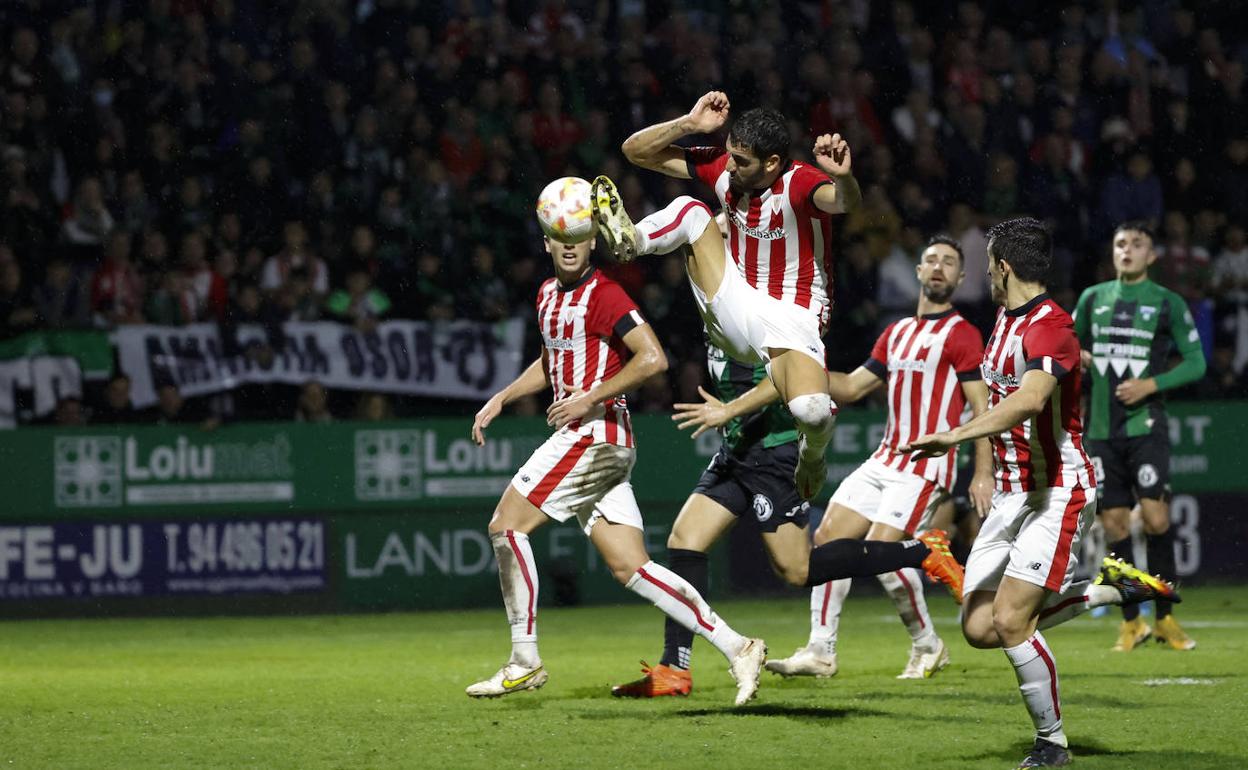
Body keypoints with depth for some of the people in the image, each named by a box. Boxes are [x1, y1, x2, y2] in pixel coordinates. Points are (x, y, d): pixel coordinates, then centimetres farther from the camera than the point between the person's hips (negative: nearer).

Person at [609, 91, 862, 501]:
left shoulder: (799, 184, -21)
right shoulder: (721, 167, -3)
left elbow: (845, 202, -44)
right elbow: (635, 149, 2)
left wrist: (843, 177, -66)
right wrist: (689, 124, -14)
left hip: (792, 322, -5)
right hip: (736, 310, 5)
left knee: (812, 411, -32)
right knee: (690, 209, -6)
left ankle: (811, 457, 2)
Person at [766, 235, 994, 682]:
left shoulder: (961, 335, -6)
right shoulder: (896, 334, 17)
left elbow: (982, 406, -10)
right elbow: (852, 386, 20)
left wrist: (983, 474, -18)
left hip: (927, 466, -8)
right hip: (886, 459, 8)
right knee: (828, 538, 0)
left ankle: (927, 646, 3)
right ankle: (821, 652, 4)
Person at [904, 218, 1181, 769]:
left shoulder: (1049, 325, -18)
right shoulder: (1006, 319, 13)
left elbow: (1030, 398, -38)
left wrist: (955, 435, -45)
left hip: (1058, 492, -9)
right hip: (1011, 495, 9)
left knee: (1010, 622, -17)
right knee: (979, 628, 1)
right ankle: (1111, 589, 17)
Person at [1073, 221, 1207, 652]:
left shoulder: (1168, 304, 1)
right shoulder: (1093, 298, 11)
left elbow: (1195, 363, 1)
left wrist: (1150, 384, -12)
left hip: (1145, 426, -3)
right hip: (1102, 430, 3)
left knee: (1155, 517, -13)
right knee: (1114, 524, 1)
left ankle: (1164, 617, -1)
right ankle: (1131, 623, 10)